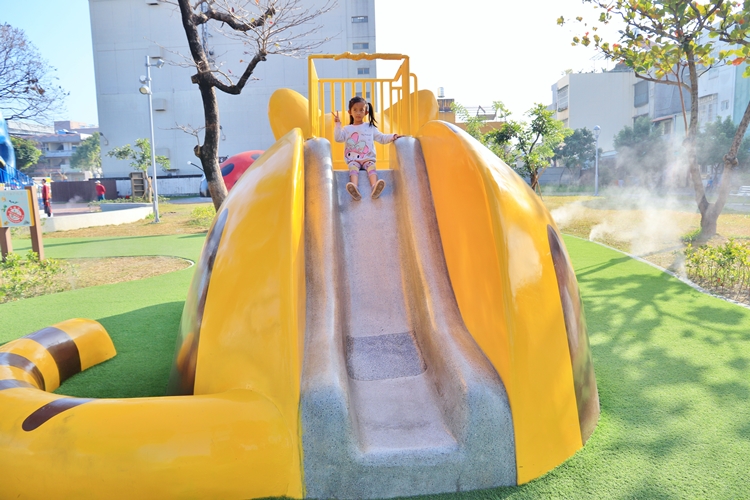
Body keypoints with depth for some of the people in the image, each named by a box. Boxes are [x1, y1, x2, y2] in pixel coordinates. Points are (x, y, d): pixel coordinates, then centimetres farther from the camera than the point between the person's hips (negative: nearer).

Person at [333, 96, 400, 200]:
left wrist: (393, 136, -3)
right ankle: (354, 189, -61)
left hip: (368, 159, 1)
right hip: (353, 160, -1)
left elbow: (382, 138, 14)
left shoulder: (370, 127, 16)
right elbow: (338, 138, 0)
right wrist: (338, 124, -8)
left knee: (371, 167, -32)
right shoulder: (347, 129, 14)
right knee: (353, 168, -33)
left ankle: (374, 188, -59)